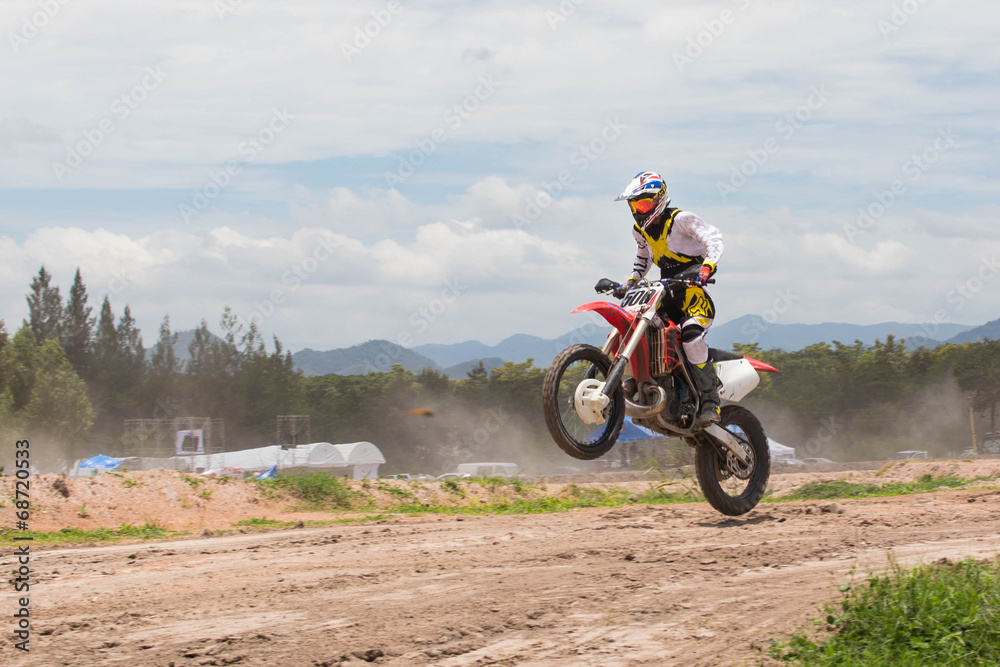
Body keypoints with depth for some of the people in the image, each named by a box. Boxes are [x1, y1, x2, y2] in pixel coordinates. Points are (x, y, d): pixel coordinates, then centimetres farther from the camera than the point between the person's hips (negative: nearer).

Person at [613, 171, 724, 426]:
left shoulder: (680, 219, -9)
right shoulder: (640, 230, 14)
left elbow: (712, 236, -20)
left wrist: (708, 264, -37)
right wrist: (630, 281, 18)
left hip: (696, 292, -8)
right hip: (667, 295, 8)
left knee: (691, 334, -34)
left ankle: (711, 401, -28)